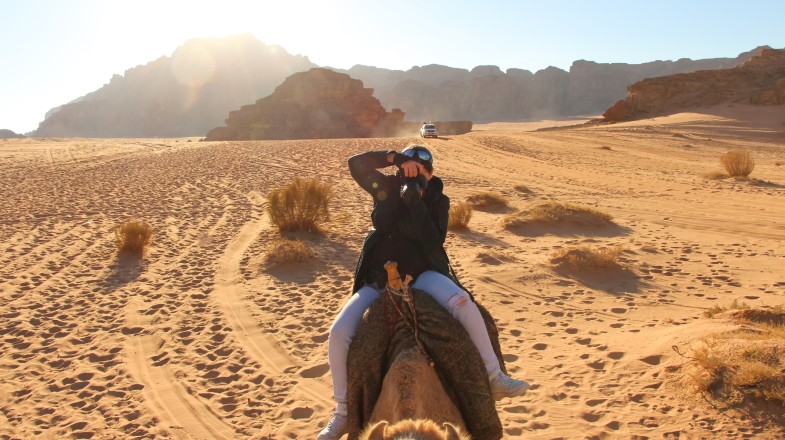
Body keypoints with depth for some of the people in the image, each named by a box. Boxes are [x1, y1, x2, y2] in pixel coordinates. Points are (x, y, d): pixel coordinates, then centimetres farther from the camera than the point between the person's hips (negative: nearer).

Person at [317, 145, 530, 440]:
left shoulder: (437, 200, 0)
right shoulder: (387, 188, 5)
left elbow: (434, 244, -14)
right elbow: (355, 164, -5)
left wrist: (416, 204, -22)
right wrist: (396, 158, -15)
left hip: (420, 274, -1)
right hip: (378, 279, 2)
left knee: (462, 303, -31)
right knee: (339, 333, -18)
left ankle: (495, 379, -15)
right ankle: (342, 412, 1)